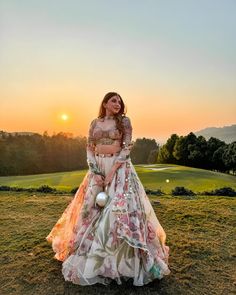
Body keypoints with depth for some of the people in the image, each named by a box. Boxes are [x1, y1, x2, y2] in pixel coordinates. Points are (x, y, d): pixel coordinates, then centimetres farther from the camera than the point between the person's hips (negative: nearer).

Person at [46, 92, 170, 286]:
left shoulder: (124, 121, 1)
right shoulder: (95, 123, 9)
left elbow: (127, 147, -6)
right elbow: (89, 148, 6)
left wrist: (113, 170, -15)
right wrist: (95, 172, -8)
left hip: (119, 167, -3)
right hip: (97, 168, 3)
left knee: (119, 207, -10)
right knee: (91, 208, 4)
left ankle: (121, 260, 4)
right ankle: (91, 256, 23)